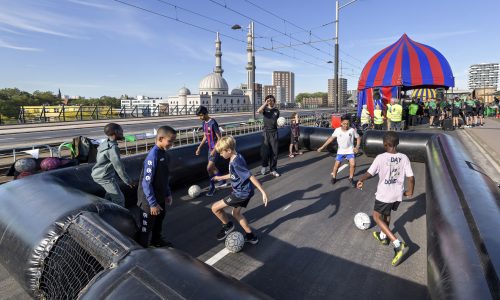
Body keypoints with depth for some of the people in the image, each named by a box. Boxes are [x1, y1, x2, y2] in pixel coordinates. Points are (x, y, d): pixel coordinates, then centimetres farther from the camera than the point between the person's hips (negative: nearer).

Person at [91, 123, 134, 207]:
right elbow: (118, 166, -24)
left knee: (110, 193, 31)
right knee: (119, 199, -6)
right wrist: (128, 181, -16)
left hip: (98, 174, 11)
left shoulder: (106, 143, 5)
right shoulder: (113, 148, -25)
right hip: (104, 176, -11)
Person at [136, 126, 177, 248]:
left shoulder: (164, 153, -1)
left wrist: (168, 193, 14)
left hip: (160, 197, 9)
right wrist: (153, 203, -21)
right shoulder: (153, 156, -27)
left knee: (159, 220, 27)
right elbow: (146, 183, -26)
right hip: (149, 200, -9)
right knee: (146, 227, 10)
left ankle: (157, 240, 49)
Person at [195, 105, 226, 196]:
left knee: (209, 168, -11)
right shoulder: (203, 123, 6)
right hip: (210, 147, 9)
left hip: (215, 148, -9)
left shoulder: (213, 123, -20)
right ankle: (222, 181, 36)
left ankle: (212, 187, 6)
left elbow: (219, 138, -19)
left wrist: (214, 150, -22)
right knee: (212, 166, 17)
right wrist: (199, 147, 11)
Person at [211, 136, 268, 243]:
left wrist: (263, 191, -27)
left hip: (241, 193, -10)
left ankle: (227, 225, 19)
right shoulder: (235, 158, 5)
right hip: (244, 191, 10)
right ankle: (251, 236, 34)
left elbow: (251, 177, -26)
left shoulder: (236, 163, -25)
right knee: (236, 213, 26)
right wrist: (221, 178, 34)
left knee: (215, 208, -5)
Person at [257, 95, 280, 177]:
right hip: (266, 132, -2)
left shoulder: (276, 111, 8)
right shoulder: (265, 109, 0)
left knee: (274, 152, 2)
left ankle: (273, 170, 13)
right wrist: (265, 103, -23)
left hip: (274, 132, 2)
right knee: (265, 151, 2)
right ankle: (264, 166, 26)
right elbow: (258, 111, -23)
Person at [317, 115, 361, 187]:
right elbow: (331, 138, -2)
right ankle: (334, 177, 26)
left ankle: (351, 179, 8)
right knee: (336, 164, 2)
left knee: (353, 164, -14)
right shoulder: (337, 130, -12)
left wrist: (357, 147, -13)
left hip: (350, 150, -1)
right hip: (341, 151, 1)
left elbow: (358, 138, 1)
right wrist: (322, 147, -3)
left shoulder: (352, 130, -14)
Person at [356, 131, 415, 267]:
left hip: (384, 195, -5)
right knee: (387, 213, 29)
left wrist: (360, 180, 8)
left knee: (377, 217, 11)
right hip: (398, 194, 6)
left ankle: (398, 244, -2)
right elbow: (411, 178, -5)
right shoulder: (404, 158, -6)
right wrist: (410, 191, 13)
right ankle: (383, 236, 47)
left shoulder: (380, 158, -18)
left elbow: (368, 174, -13)